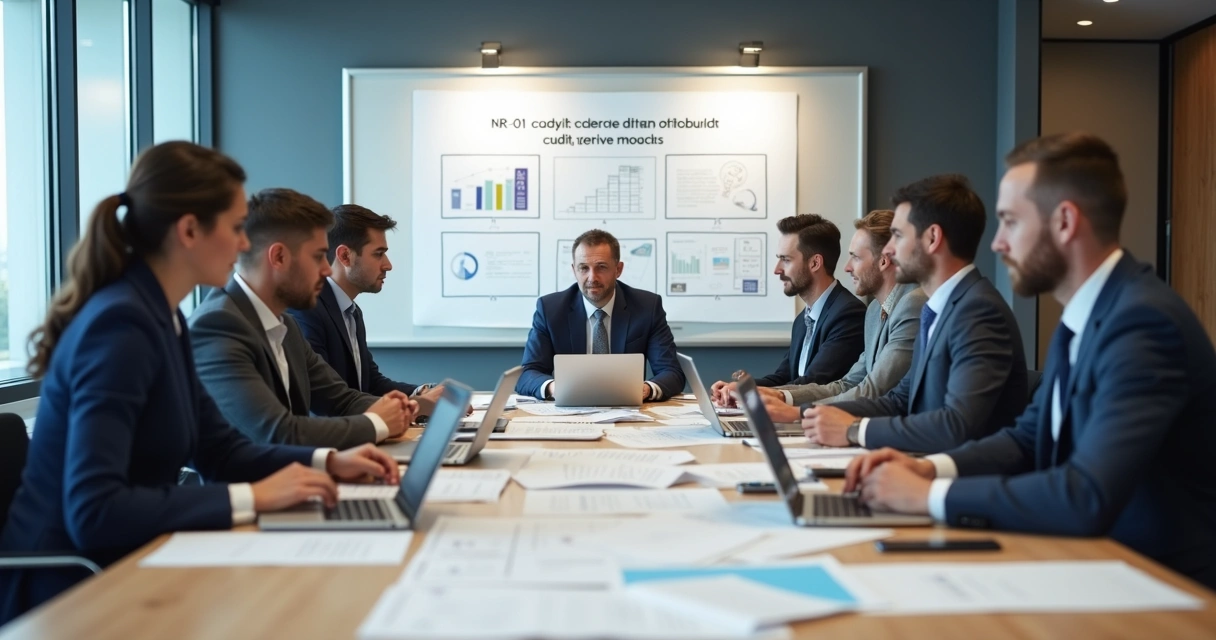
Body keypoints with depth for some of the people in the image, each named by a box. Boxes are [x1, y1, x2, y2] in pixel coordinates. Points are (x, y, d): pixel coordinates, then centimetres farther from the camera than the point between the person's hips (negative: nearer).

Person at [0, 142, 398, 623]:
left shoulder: (162, 316, 6)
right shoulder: (121, 323, -22)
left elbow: (216, 447, 14)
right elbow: (93, 513, -29)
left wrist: (326, 461, 1)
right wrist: (252, 497, -26)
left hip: (116, 567, 8)